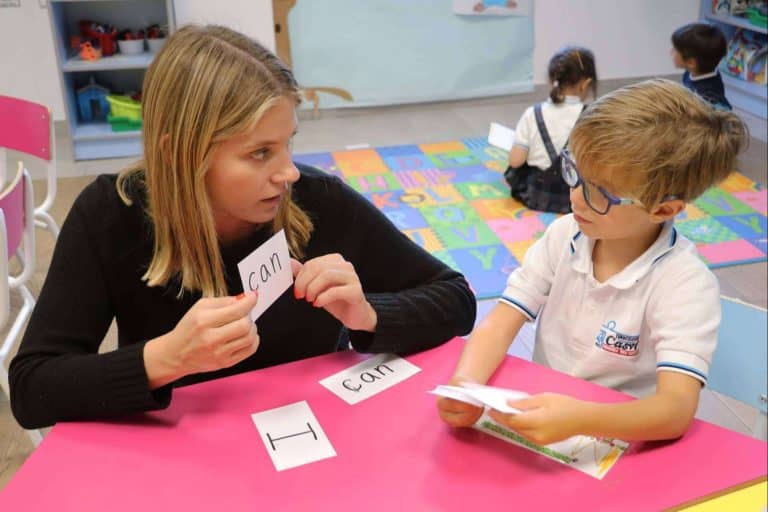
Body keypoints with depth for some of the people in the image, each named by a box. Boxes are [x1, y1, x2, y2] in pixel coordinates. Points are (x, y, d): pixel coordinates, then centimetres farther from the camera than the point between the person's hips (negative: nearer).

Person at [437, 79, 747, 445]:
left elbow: (677, 409, -27)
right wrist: (466, 384, -27)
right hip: (540, 422, 4)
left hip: (622, 443, -3)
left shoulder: (685, 284, -17)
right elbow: (500, 325, -7)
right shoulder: (563, 236, -3)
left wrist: (579, 419, -44)